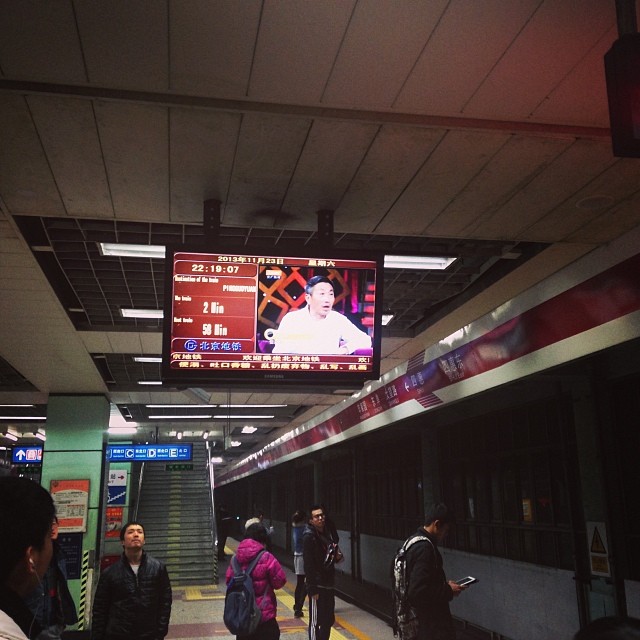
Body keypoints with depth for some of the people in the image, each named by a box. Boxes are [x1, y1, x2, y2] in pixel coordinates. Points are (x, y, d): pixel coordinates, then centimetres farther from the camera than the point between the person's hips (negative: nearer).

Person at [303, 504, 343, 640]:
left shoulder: (326, 532, 10)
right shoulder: (309, 536, -15)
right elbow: (308, 565, -19)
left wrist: (338, 556, -1)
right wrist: (312, 589, -21)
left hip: (328, 584, 8)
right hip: (317, 586, -8)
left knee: (329, 620, 16)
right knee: (315, 622, -1)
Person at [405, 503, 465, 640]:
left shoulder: (414, 542, 9)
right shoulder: (424, 548, -22)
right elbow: (418, 592, -28)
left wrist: (445, 586, 10)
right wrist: (448, 591, -16)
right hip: (431, 624, -10)